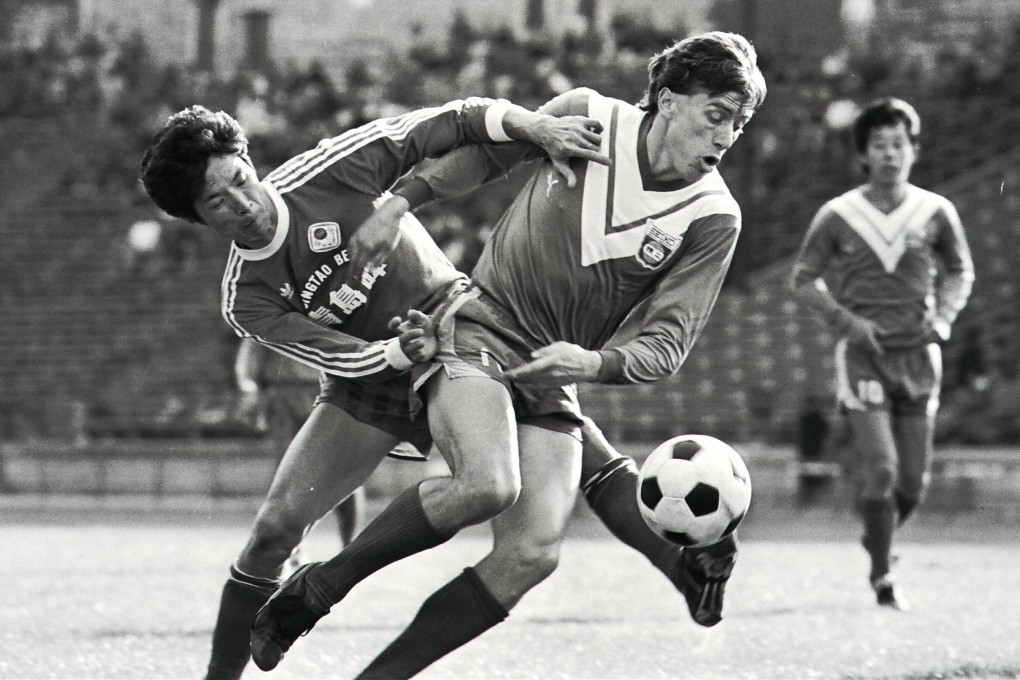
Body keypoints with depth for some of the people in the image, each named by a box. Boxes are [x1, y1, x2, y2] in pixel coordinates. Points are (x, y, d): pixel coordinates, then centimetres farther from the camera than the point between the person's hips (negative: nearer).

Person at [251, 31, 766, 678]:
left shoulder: (713, 219, -5)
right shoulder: (588, 117, -6)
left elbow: (669, 342, -6)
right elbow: (486, 150, 12)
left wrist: (592, 364, -25)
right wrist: (401, 201, 5)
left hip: (553, 381, 3)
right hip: (478, 330, -3)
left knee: (533, 554, -16)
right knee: (486, 484, -31)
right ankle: (317, 588, -13)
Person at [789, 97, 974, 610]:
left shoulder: (935, 212, 0)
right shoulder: (837, 217, -5)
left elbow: (960, 270, 17)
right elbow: (803, 279, 6)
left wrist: (944, 318, -1)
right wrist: (846, 320, -9)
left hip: (918, 355, 2)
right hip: (862, 355, -2)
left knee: (913, 482, 4)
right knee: (880, 468, -14)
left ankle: (878, 537, 35)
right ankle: (882, 578, -3)